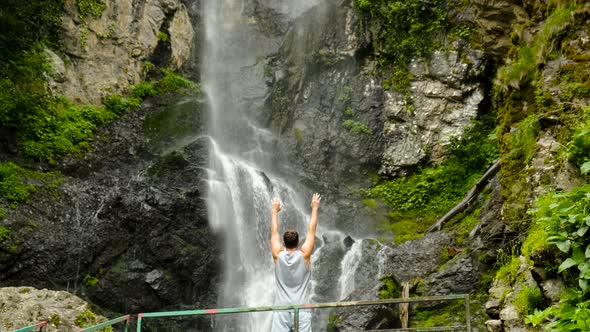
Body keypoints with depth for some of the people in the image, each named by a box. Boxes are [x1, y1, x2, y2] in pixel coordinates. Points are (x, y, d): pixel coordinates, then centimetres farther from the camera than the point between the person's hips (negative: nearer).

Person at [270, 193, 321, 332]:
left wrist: (275, 210, 24)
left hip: (281, 310, 1)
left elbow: (274, 232, 12)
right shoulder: (304, 255, -3)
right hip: (301, 310, -1)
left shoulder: (278, 256, -1)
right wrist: (315, 208, 17)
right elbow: (311, 230, 6)